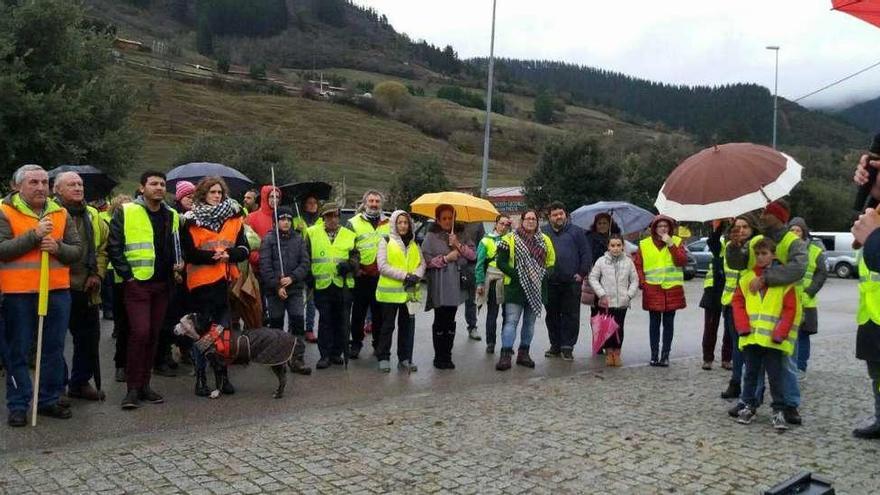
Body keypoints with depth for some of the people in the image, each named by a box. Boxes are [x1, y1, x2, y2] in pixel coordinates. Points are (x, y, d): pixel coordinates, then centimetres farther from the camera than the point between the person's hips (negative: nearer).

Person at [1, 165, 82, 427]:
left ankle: (49, 400, 23)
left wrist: (58, 247, -12)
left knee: (54, 351, 10)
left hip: (57, 291, 4)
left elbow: (77, 250, 7)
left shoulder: (61, 214, 10)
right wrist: (34, 235, -19)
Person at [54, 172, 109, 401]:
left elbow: (103, 247, 18)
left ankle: (80, 383, 26)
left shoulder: (92, 216, 12)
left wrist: (98, 273, 7)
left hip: (87, 289, 6)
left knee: (89, 338, 12)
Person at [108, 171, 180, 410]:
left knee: (153, 335, 8)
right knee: (139, 333, -12)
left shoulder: (172, 216, 12)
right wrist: (127, 275, -10)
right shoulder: (126, 212, -4)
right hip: (137, 283, -5)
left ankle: (144, 384, 18)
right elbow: (114, 247, -5)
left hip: (162, 284, 5)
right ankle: (133, 388, -1)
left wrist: (176, 269, 8)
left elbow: (177, 247, 23)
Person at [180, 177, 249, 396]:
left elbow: (244, 250, 5)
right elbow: (189, 253, -9)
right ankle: (200, 378, 12)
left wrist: (228, 254, -14)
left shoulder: (234, 218, 10)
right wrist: (215, 256, -16)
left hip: (226, 282, 3)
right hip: (201, 283, -3)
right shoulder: (191, 221, 0)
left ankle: (223, 376, 18)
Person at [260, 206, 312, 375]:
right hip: (274, 290, -1)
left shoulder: (299, 239, 7)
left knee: (298, 323, -5)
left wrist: (292, 277, -12)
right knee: (276, 324, 8)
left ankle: (297, 359, 0)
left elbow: (306, 263, 2)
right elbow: (265, 266, -7)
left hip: (295, 289, 1)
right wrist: (277, 286, -12)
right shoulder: (269, 239, -1)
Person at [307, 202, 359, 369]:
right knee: (325, 321, 1)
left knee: (342, 321, 7)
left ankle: (337, 353, 19)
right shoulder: (312, 233, 6)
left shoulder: (349, 235, 10)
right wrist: (309, 277, 1)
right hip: (322, 285, -2)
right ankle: (325, 355, 8)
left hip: (343, 284, 2)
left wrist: (349, 265, -11)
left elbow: (356, 257, 11)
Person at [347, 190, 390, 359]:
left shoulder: (389, 224, 10)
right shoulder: (354, 223, 2)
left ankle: (379, 343, 20)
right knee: (358, 312, 6)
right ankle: (356, 342, 17)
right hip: (361, 276, -2)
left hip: (382, 277, 2)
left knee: (379, 313, 10)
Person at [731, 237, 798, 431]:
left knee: (775, 375, 3)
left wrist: (780, 332, -12)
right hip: (750, 337, 3)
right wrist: (743, 325, -6)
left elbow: (790, 309, -4)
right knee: (751, 373, 12)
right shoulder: (747, 277, 7)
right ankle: (749, 406, 23)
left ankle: (778, 410, 13)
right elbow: (738, 301, 7)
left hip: (772, 339, -3)